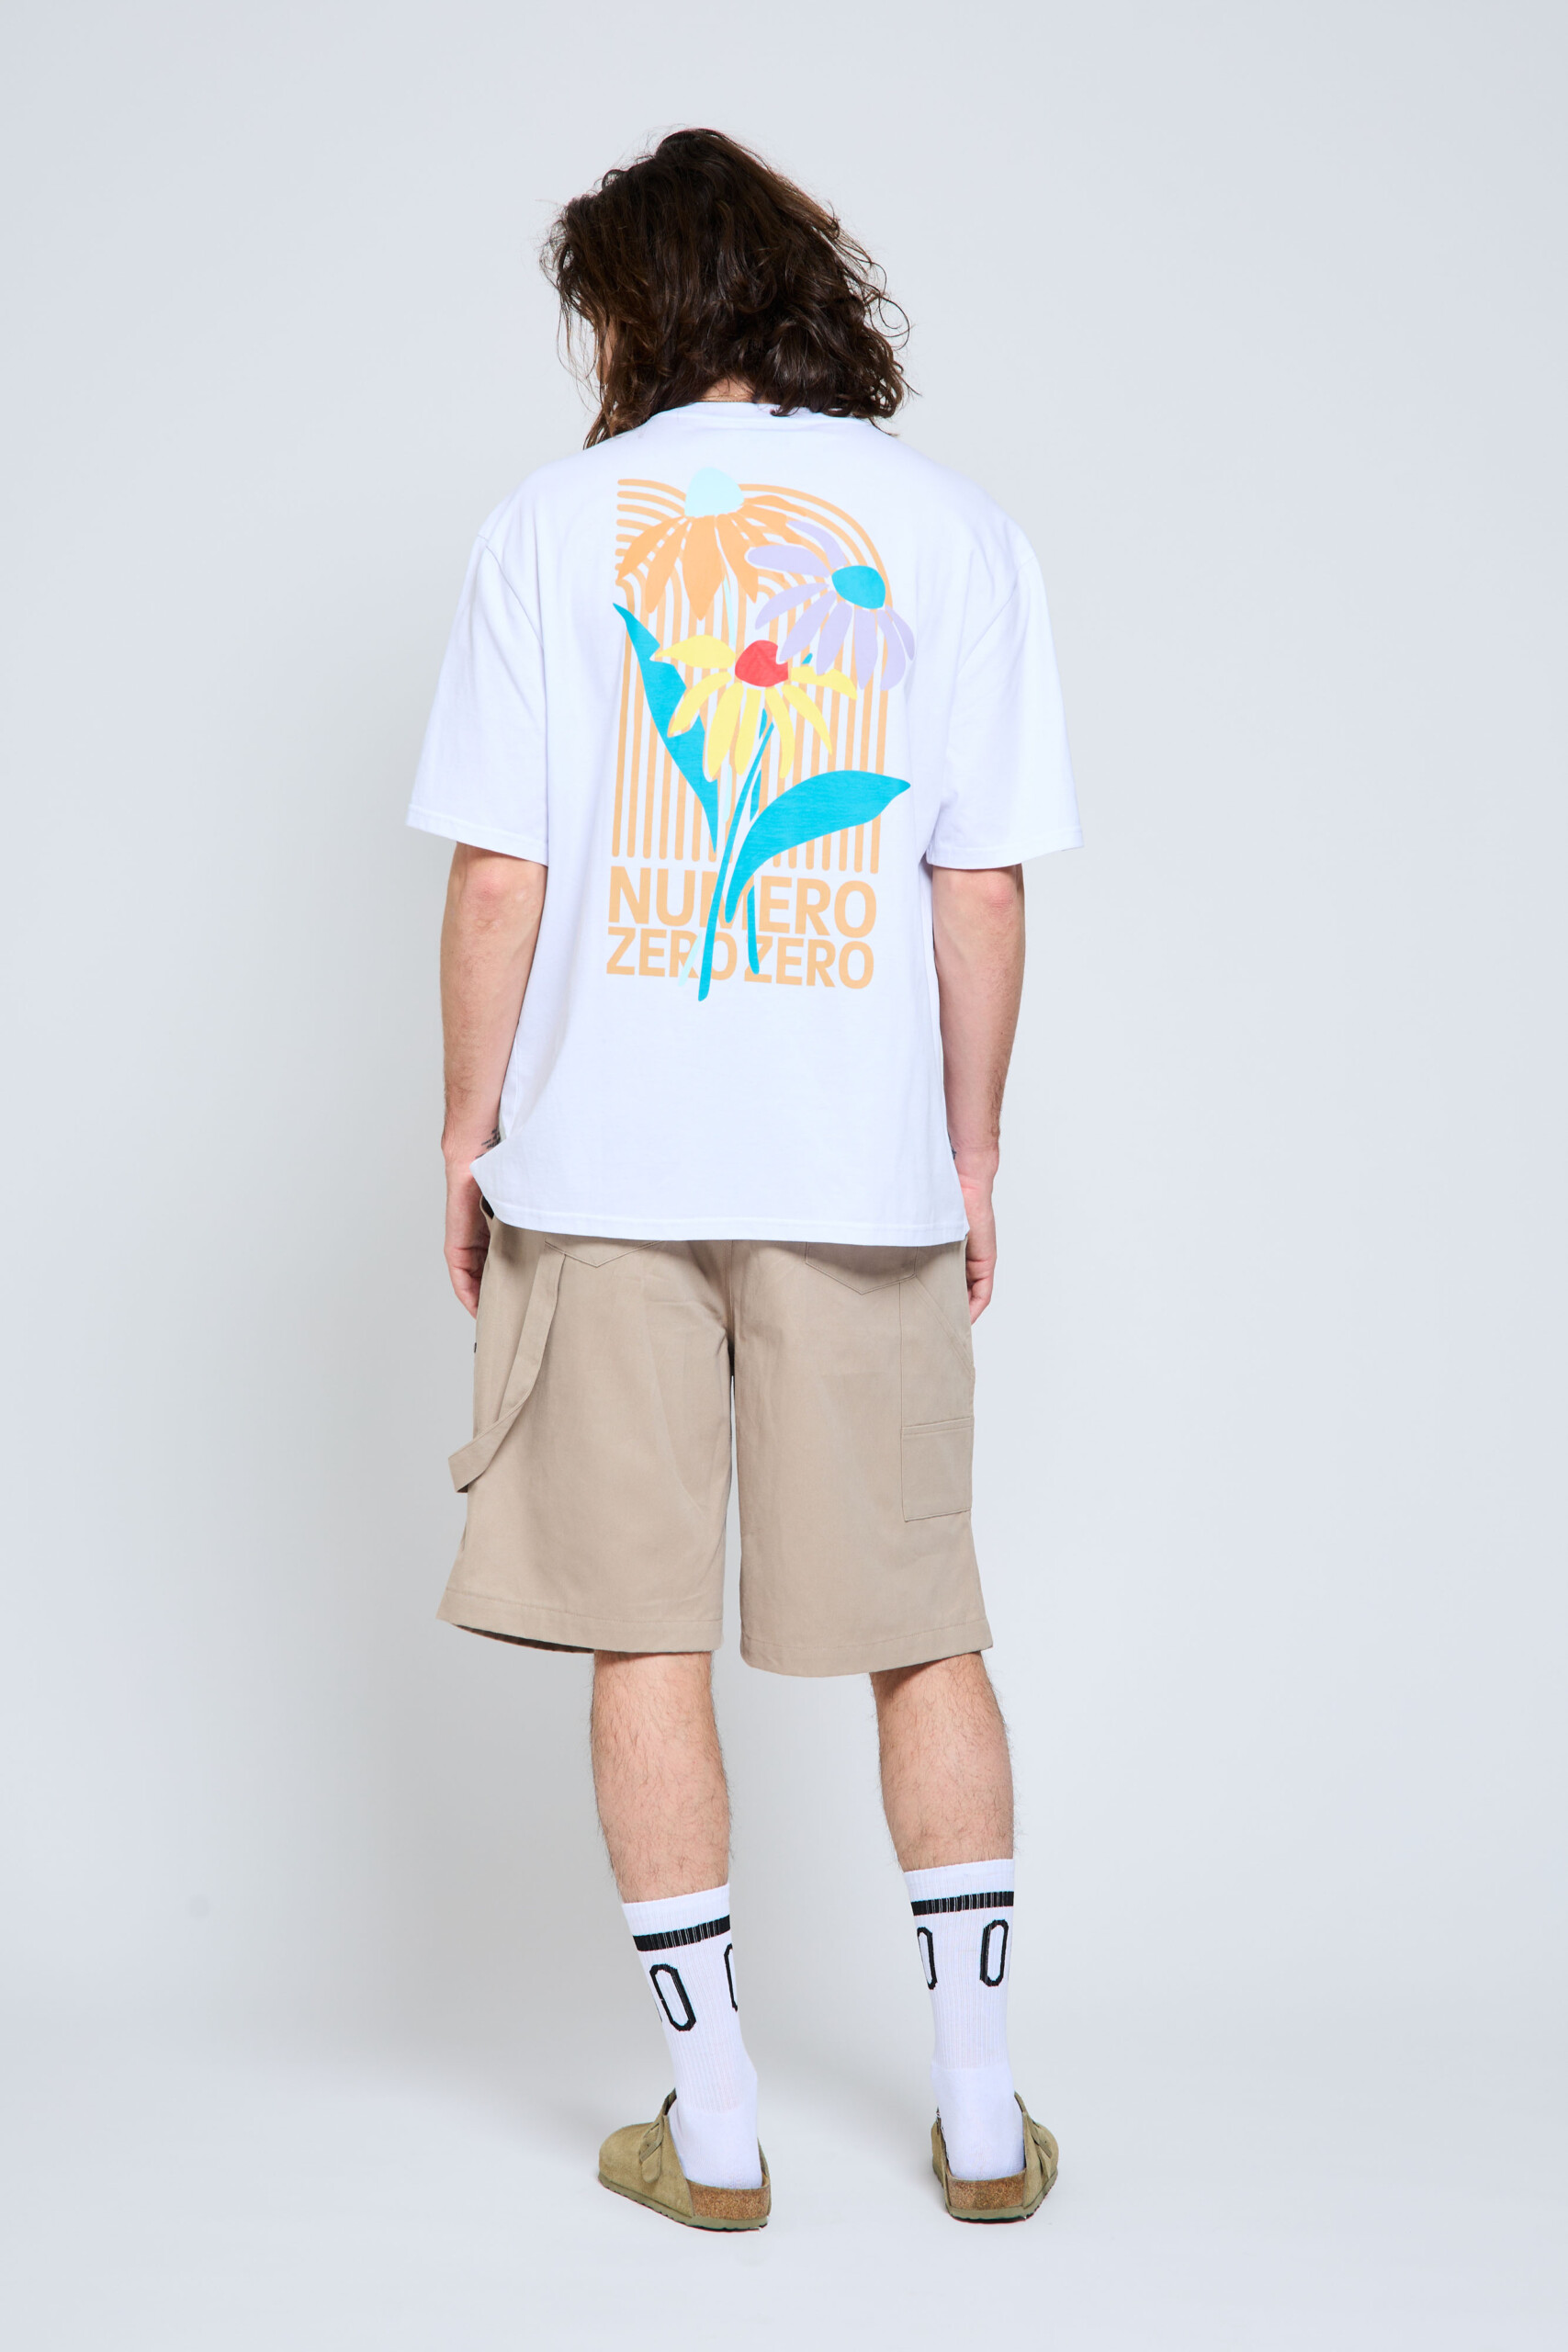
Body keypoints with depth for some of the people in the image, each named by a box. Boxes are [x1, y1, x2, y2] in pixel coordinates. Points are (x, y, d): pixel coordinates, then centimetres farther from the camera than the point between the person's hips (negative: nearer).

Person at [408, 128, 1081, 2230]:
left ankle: (713, 2130, 15)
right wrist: (973, 1155, 9)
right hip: (864, 1167, 1)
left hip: (605, 1163, -1)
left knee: (646, 1638, 7)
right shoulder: (952, 524, 4)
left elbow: (497, 875, -3)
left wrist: (468, 1130, 7)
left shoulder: (554, 522, 1)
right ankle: (984, 2113, 19)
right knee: (924, 1627, 11)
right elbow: (983, 888, 0)